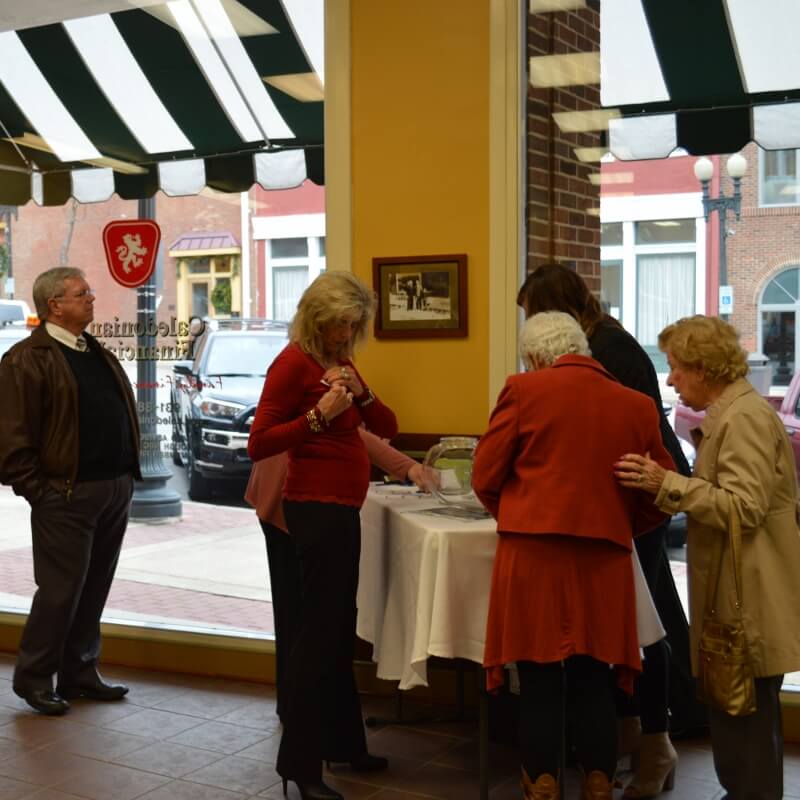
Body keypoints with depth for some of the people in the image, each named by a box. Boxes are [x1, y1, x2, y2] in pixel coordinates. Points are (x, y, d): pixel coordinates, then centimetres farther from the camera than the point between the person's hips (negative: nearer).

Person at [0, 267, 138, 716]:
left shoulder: (100, 355, 17)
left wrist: (127, 475, 13)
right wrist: (37, 490, -14)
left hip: (115, 492, 7)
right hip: (67, 495, -7)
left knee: (95, 589, 12)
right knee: (60, 590, -1)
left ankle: (80, 673, 24)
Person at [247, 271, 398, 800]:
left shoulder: (341, 361, 13)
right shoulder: (294, 363, -12)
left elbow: (387, 428, 12)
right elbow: (259, 444, -17)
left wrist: (361, 393, -6)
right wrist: (319, 414, -24)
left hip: (342, 508, 9)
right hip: (317, 508, -9)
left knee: (340, 628, 15)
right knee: (321, 628, -7)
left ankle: (343, 742, 27)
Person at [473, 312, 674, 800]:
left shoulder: (524, 391, -2)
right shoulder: (638, 406, 7)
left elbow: (486, 477, 0)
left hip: (534, 555, -3)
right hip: (605, 561, 3)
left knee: (539, 683, 7)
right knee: (594, 683, 13)